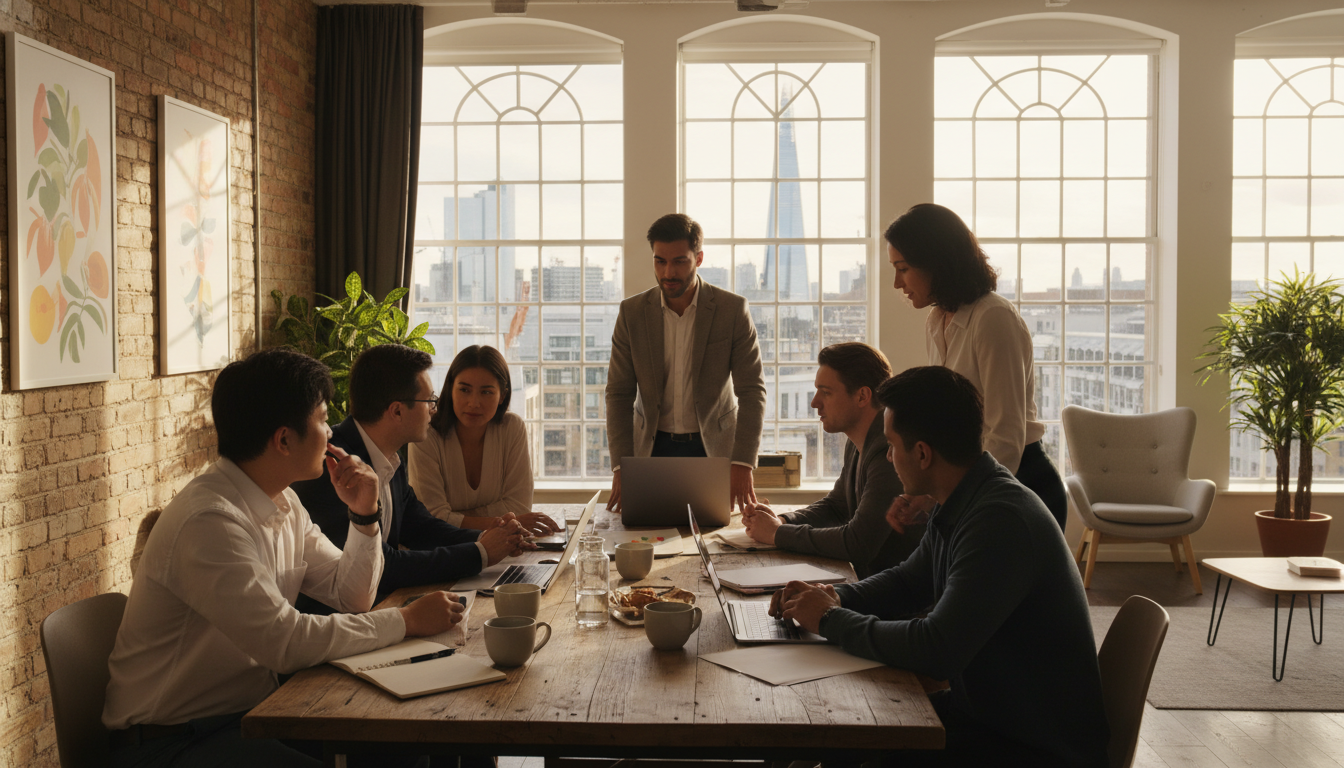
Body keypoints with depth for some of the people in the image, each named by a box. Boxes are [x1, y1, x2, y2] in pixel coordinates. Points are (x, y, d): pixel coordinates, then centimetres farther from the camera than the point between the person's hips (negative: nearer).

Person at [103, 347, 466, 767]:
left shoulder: (284, 504, 5)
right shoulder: (208, 520, -25)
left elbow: (351, 595, 11)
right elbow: (286, 642, -27)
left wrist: (364, 515, -5)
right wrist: (406, 621, -18)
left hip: (251, 708, 9)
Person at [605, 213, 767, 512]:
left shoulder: (733, 310, -7)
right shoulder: (632, 313, -2)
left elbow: (752, 390, -8)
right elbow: (619, 394, -2)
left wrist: (742, 465, -19)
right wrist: (621, 468, -13)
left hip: (715, 448, -1)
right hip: (652, 448, 1)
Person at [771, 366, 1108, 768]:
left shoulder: (1001, 522, -28)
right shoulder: (956, 508, 2)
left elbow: (937, 651, -31)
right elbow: (909, 581, 18)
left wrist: (830, 620, -18)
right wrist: (835, 598, -1)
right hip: (982, 712, 8)